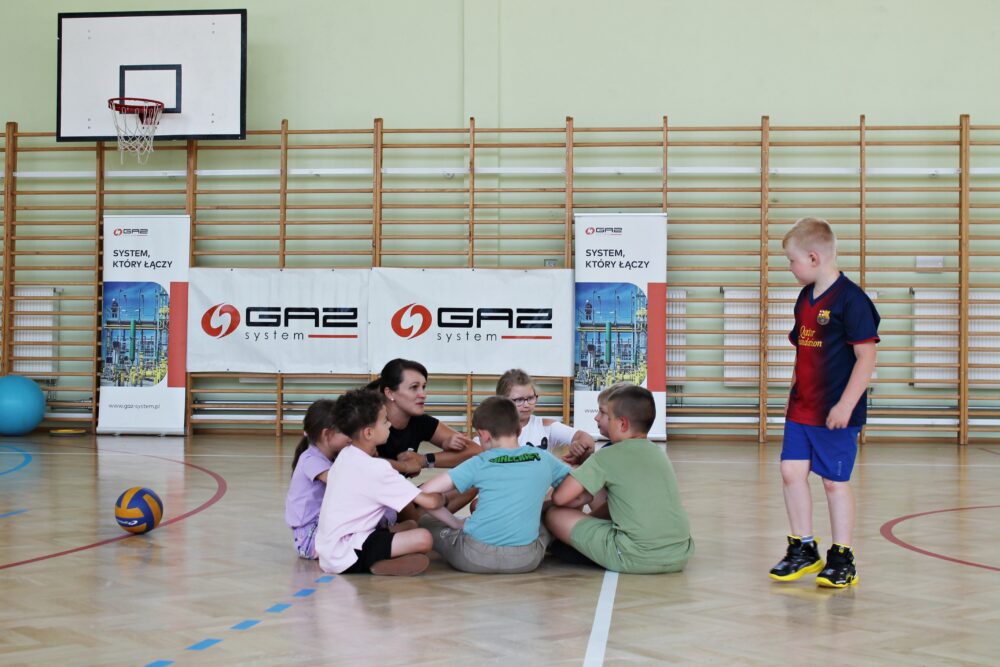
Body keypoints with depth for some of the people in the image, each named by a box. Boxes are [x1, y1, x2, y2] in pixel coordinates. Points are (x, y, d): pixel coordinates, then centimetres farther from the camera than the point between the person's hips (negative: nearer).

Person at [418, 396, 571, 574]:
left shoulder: (480, 464, 0)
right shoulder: (543, 458, 6)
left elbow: (426, 492, -3)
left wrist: (455, 523, 9)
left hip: (475, 558, -2)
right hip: (525, 560, 2)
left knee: (425, 522, 21)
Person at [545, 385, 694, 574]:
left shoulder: (608, 456, -3)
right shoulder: (660, 454, 17)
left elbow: (560, 498, -7)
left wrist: (585, 498, 15)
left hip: (636, 559, -7)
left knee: (554, 515, 3)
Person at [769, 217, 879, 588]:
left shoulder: (850, 299, -15)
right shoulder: (805, 299, 11)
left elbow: (866, 357, -17)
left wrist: (846, 404, -20)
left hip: (835, 414, -7)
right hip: (801, 410, 7)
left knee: (835, 481, 1)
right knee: (791, 472, 5)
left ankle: (842, 560, 13)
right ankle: (803, 549, 19)